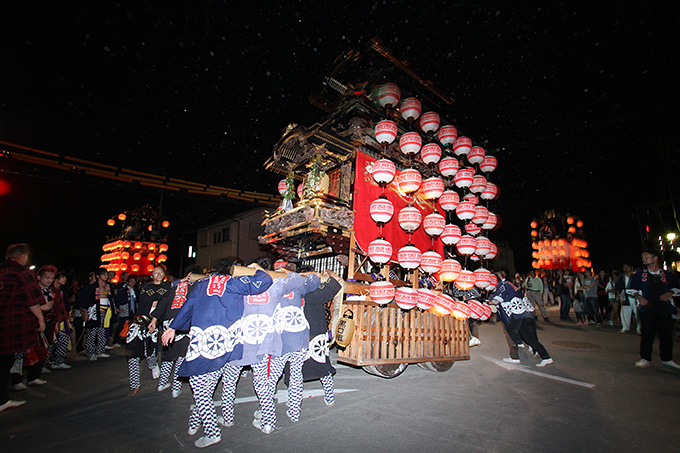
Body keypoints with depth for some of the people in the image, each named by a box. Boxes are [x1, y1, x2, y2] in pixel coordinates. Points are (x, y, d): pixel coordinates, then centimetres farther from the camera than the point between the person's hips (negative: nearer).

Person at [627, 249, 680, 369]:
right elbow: (632, 289, 11)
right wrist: (639, 296, -6)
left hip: (664, 307, 2)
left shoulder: (667, 275, 8)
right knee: (647, 334, -3)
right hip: (647, 307, -1)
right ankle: (645, 359, 5)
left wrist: (670, 293, -3)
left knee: (666, 333, 6)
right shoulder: (639, 274, 7)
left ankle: (667, 359, 24)